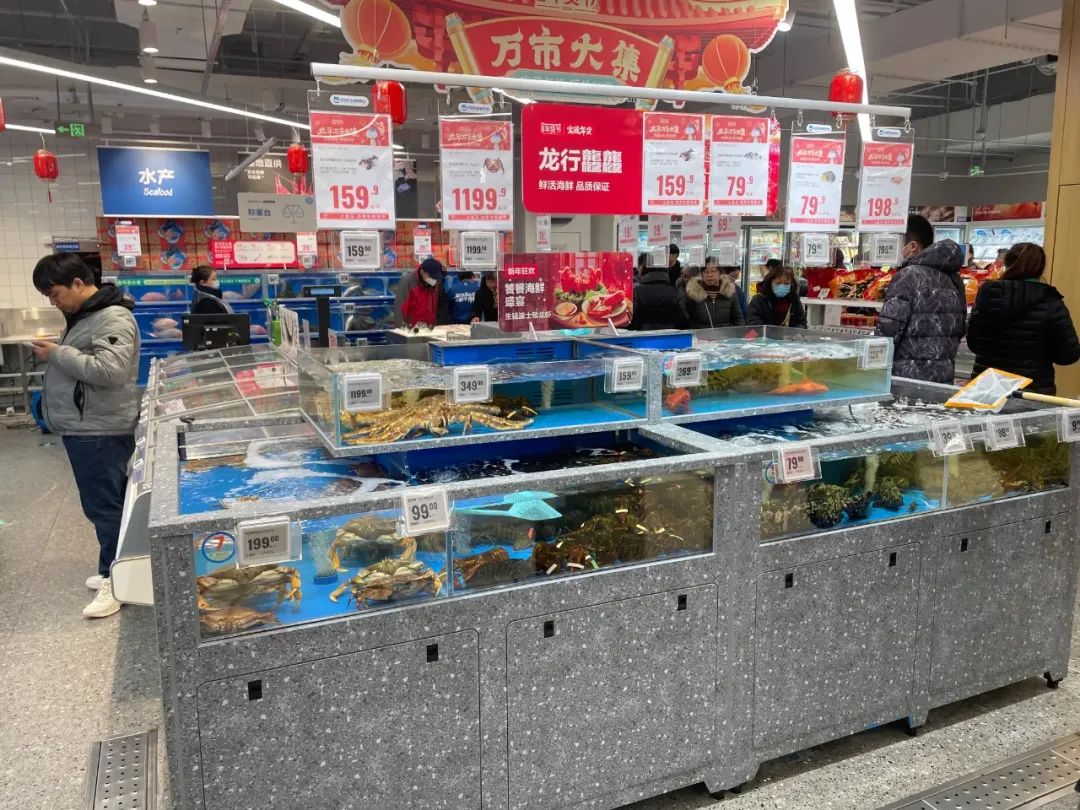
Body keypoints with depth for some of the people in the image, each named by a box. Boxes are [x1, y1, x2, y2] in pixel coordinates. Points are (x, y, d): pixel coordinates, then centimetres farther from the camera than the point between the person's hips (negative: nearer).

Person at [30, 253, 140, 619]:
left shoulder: (113, 318, -17)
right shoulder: (84, 314, 15)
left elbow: (109, 370, -28)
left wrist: (58, 354, -20)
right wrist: (54, 354, 8)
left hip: (100, 431, -10)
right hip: (81, 427, 10)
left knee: (104, 505, -3)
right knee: (101, 502, 16)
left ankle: (115, 578, 7)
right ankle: (114, 568, 27)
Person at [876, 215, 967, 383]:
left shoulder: (908, 275, -14)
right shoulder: (954, 277, 9)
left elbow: (888, 330, -17)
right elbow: (961, 328, 16)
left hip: (908, 375, -7)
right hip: (944, 375, 7)